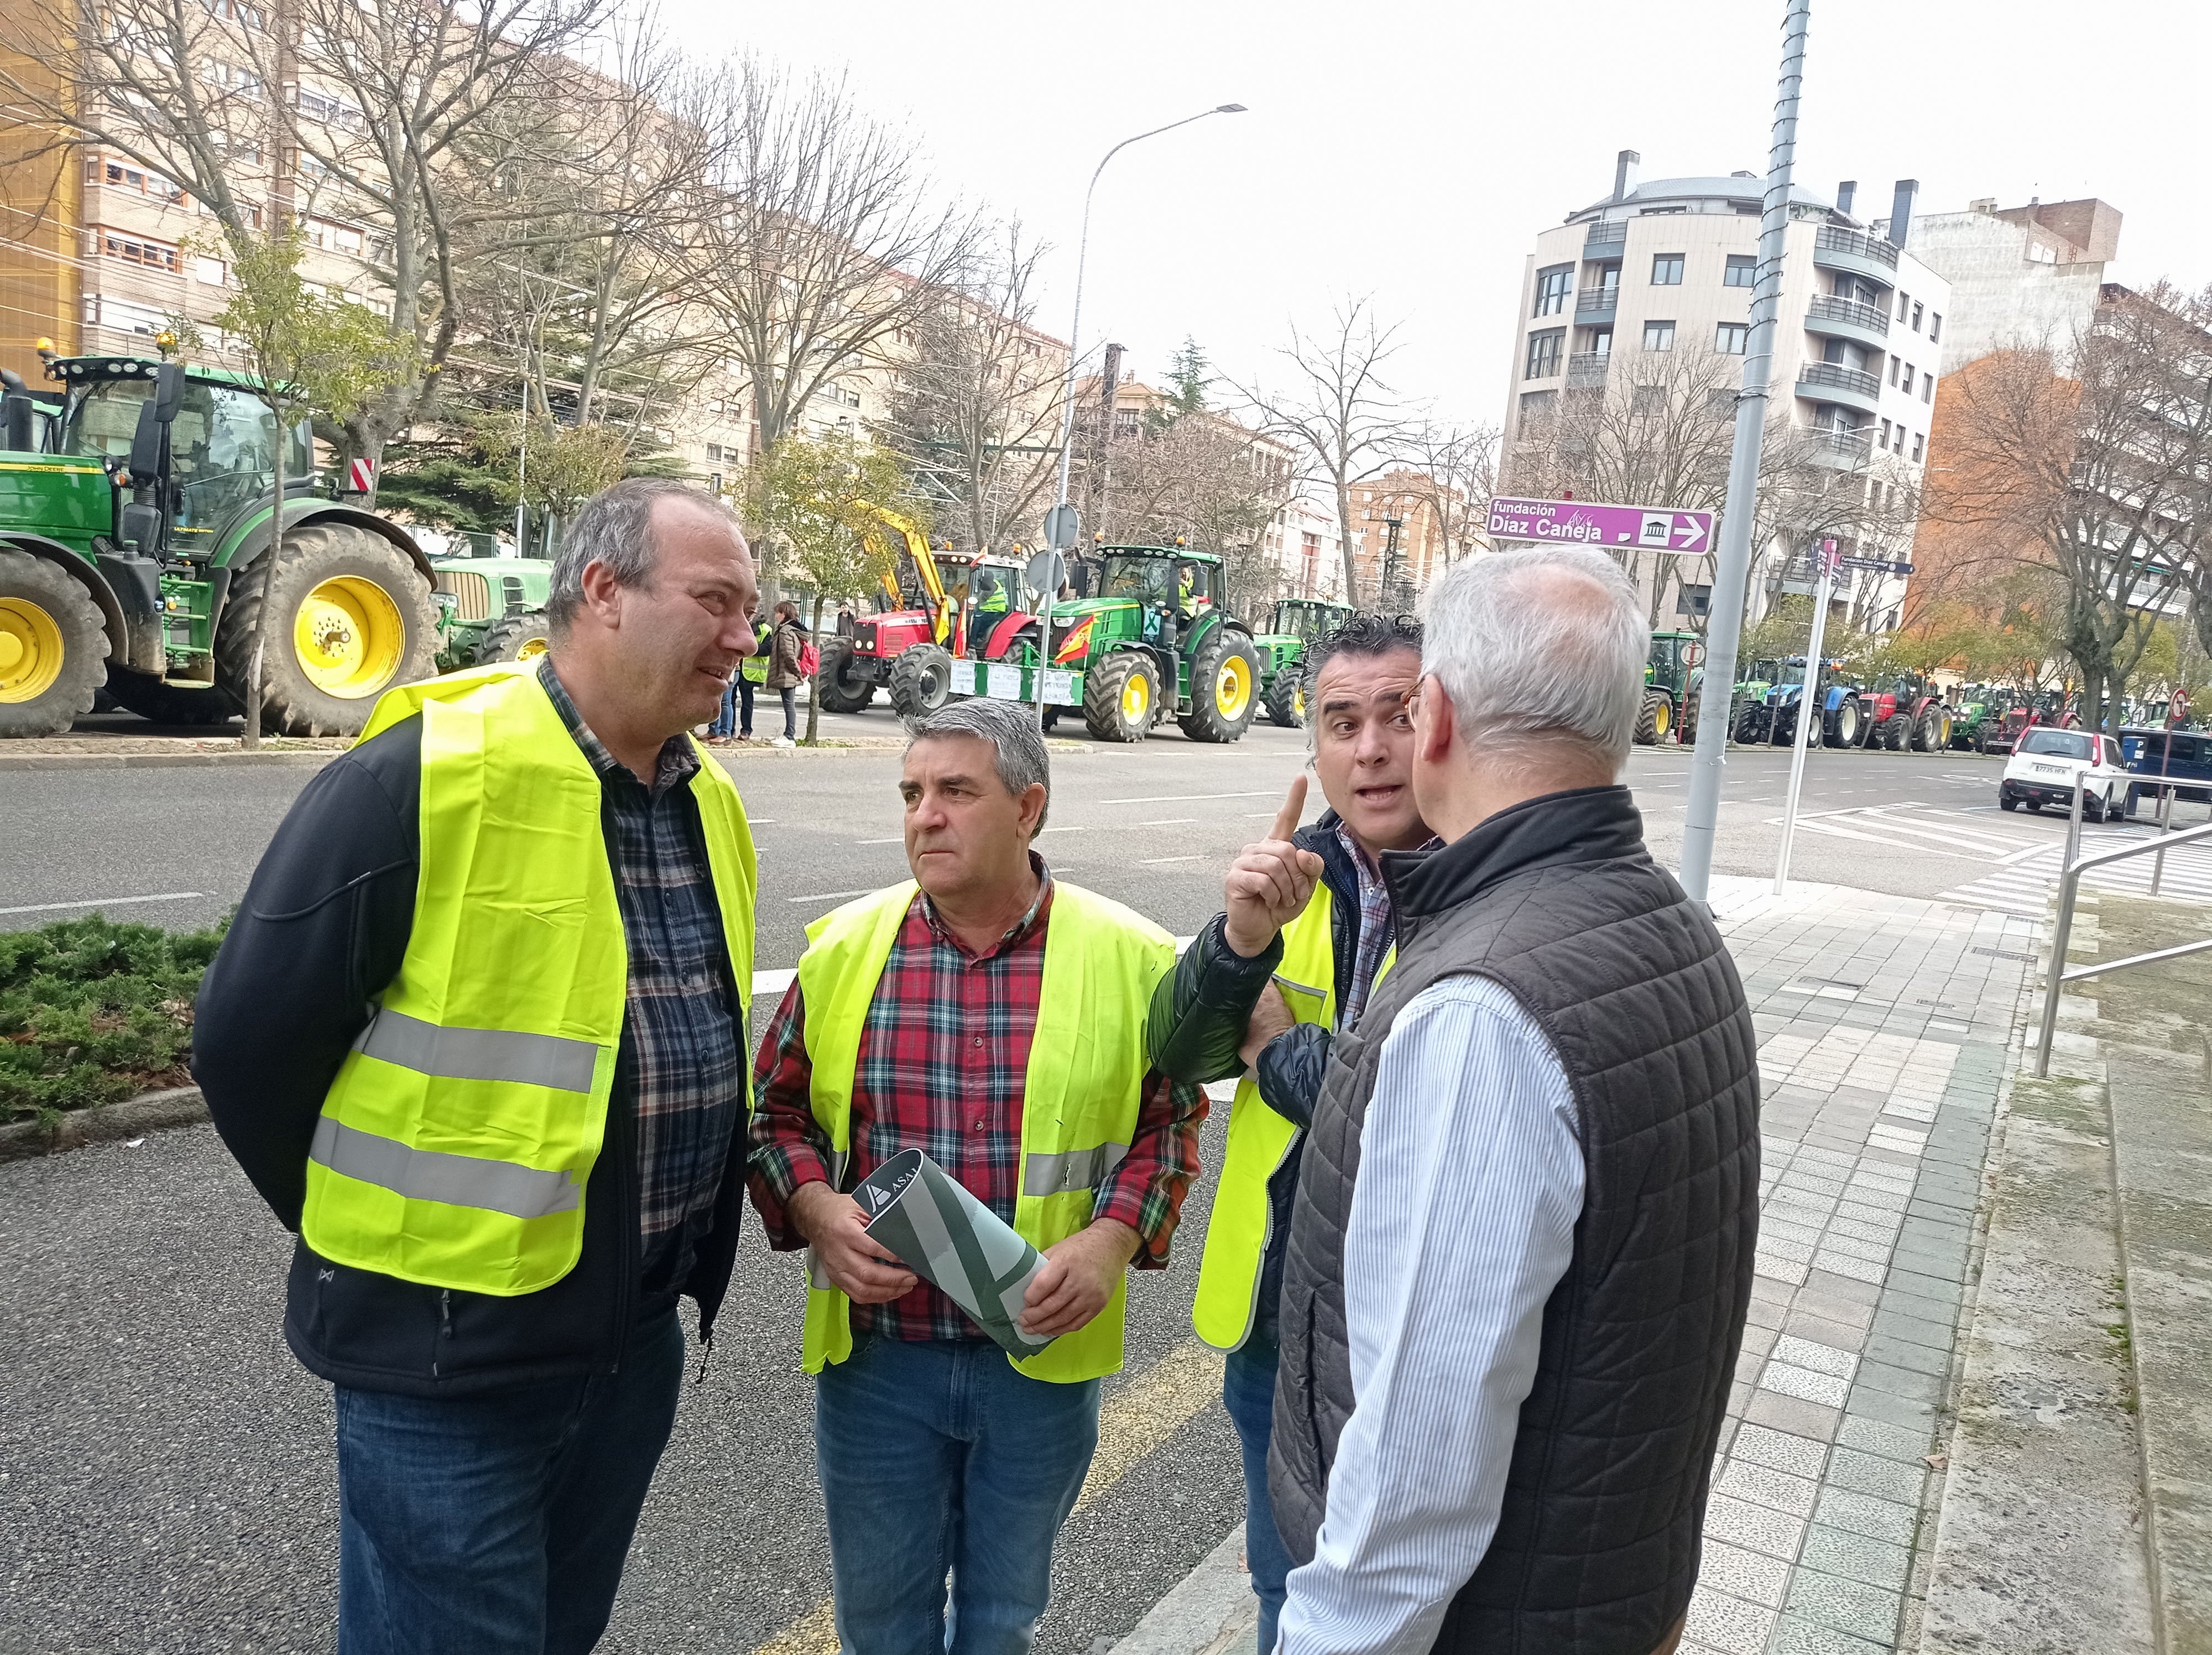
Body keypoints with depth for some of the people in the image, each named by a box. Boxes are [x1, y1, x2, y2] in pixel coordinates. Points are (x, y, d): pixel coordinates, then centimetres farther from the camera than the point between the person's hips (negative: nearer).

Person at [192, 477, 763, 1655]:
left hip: (637, 1337, 7)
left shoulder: (707, 802, 4)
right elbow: (250, 1038, -14)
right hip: (451, 1347, -7)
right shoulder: (424, 777, -19)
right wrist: (380, 1239, -3)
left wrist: (681, 1252, 13)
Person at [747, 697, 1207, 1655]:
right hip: (875, 1352, 1)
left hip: (1045, 1354, 0)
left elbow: (1170, 1119, 1)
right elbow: (777, 1107, 5)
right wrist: (816, 1210, -13)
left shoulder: (1128, 957, -7)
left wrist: (1115, 1238, -14)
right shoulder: (845, 947, -3)